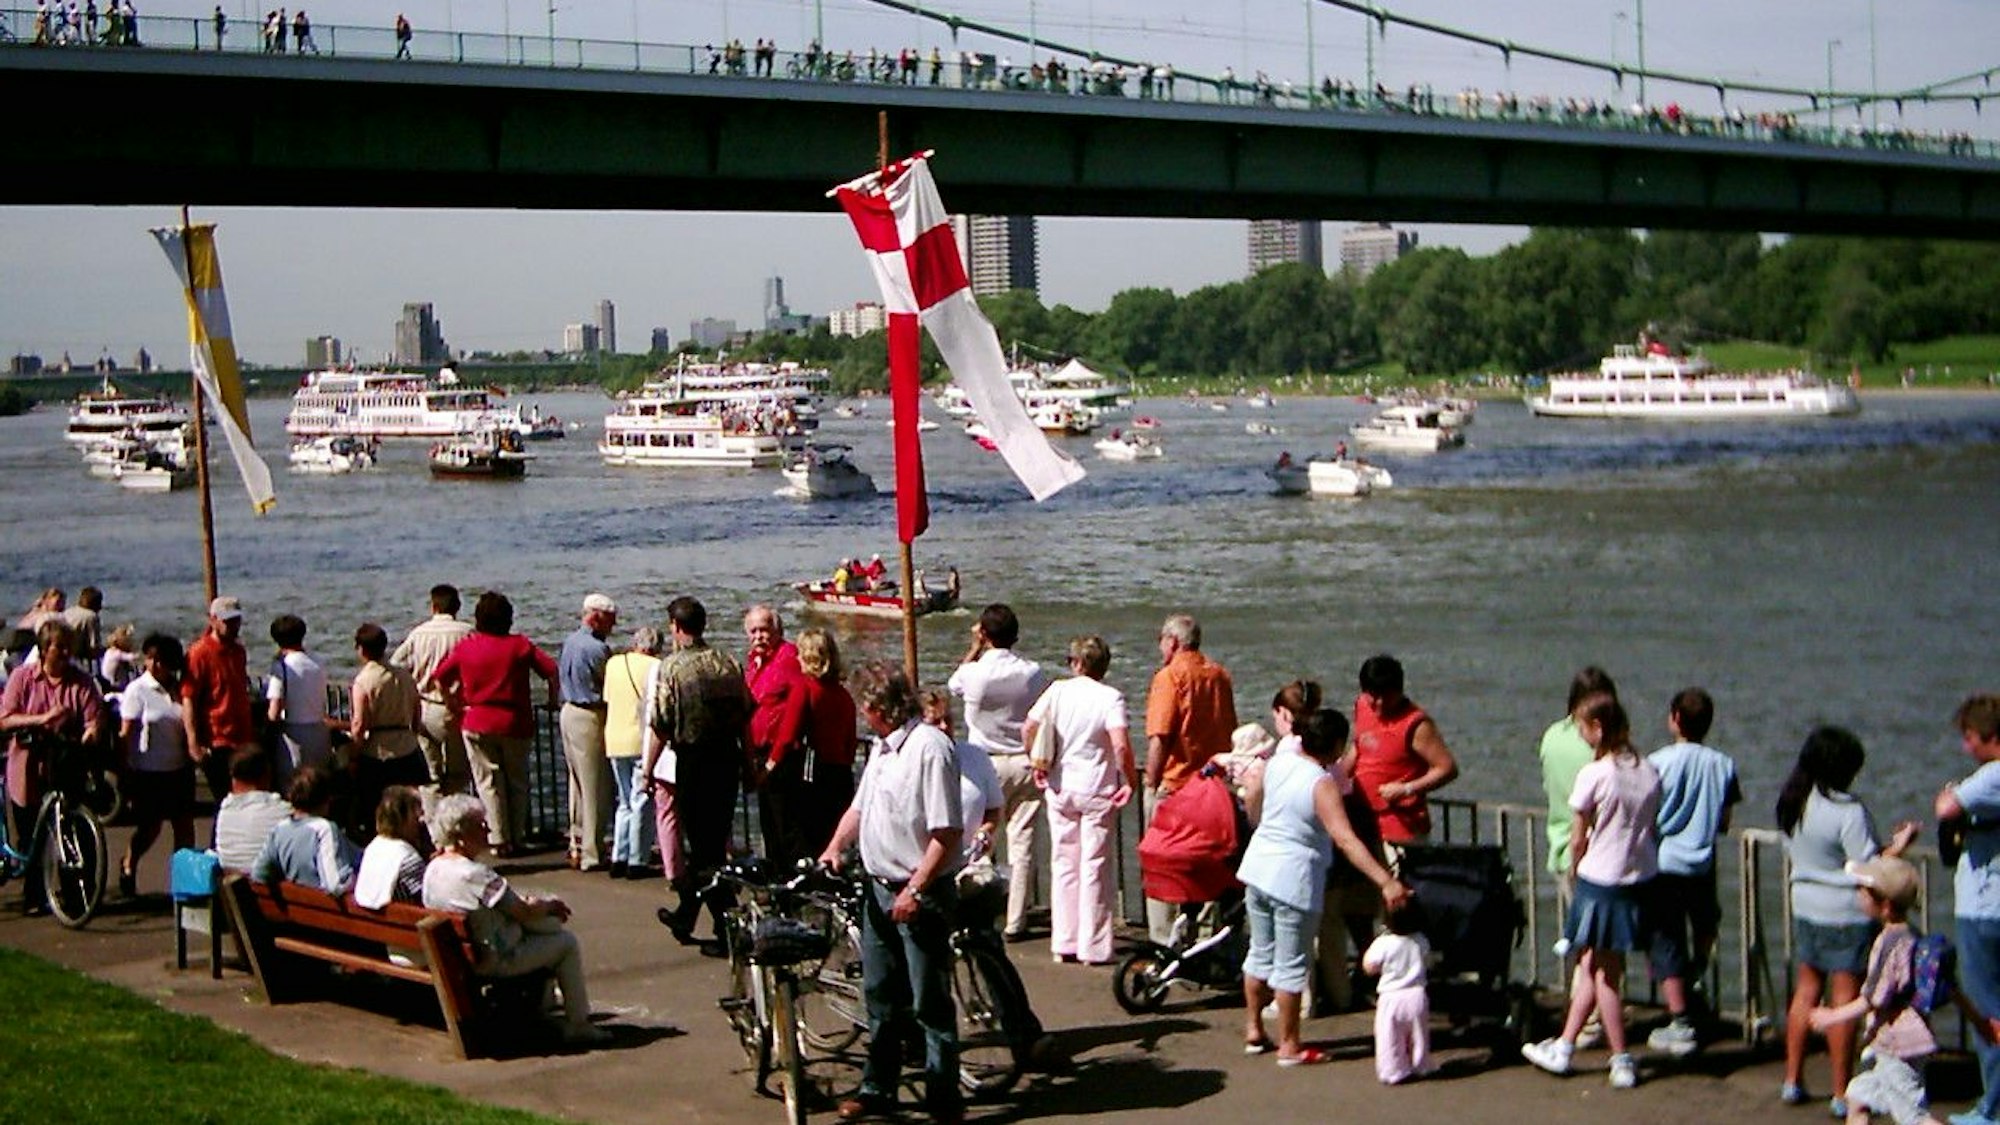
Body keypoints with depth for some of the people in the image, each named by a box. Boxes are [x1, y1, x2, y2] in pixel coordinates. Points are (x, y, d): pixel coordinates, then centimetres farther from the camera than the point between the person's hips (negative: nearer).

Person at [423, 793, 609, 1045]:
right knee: (567, 943, 4)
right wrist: (549, 905, -1)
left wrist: (524, 902, 5)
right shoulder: (473, 874, -30)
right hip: (494, 962, -9)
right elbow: (524, 913, -20)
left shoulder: (433, 869, -1)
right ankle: (578, 1024, 12)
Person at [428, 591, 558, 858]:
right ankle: (516, 838, 14)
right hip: (516, 723, 0)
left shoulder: (466, 646, -1)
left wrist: (454, 706, 10)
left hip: (477, 724, 0)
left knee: (489, 783, 6)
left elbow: (439, 678, 1)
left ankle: (499, 841, 2)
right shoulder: (520, 645, -4)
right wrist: (552, 701, 5)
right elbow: (551, 670, -9)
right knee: (517, 783, 12)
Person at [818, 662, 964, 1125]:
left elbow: (947, 832, -22)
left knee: (929, 1002, -2)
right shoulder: (883, 748, 12)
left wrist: (915, 890, -23)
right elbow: (860, 806, 25)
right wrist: (834, 848, 10)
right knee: (880, 998, 17)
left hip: (920, 895, -9)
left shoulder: (929, 747, -18)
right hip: (879, 889, 9)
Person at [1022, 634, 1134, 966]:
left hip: (1061, 789, 3)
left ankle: (1063, 944, 17)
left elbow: (1028, 729, 1)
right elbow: (1120, 744, -22)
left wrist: (1038, 766, 14)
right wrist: (1131, 780, -10)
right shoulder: (1110, 697, -10)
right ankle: (1092, 948, 6)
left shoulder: (1058, 690, 0)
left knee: (1063, 864, 13)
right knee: (1095, 866, 4)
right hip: (1098, 790, -3)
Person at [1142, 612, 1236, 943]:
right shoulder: (1220, 675, 9)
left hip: (1173, 783, -6)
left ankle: (1165, 939, 1)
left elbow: (1160, 738, -17)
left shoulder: (1170, 676, -11)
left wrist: (1151, 783, -11)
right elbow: (1231, 730, 16)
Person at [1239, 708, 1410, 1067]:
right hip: (1293, 879, -7)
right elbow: (1345, 839, -31)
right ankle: (1289, 1046, 11)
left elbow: (1251, 799, 17)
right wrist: (1386, 882, -36)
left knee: (1261, 953, 20)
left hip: (1258, 866, 7)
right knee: (1291, 965, 3)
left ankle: (1253, 1031, 30)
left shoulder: (1277, 762, -1)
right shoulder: (1322, 785, -22)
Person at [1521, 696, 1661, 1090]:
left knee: (1603, 973, 7)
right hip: (1641, 878, 6)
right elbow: (1653, 828, 7)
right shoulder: (1649, 772, 1)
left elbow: (1579, 839, -8)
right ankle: (1563, 1047, 26)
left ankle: (1622, 1061, 10)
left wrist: (1574, 869, 10)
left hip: (1601, 879, -6)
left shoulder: (1593, 775, -15)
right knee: (1591, 965, 17)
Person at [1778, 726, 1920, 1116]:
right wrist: (1897, 846, -2)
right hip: (1848, 915, -7)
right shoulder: (1849, 812, -20)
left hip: (1806, 909, 7)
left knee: (1806, 990, 17)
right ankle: (1842, 1094, 4)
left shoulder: (1792, 803, 3)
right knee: (1846, 997, 0)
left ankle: (1792, 1081, 22)